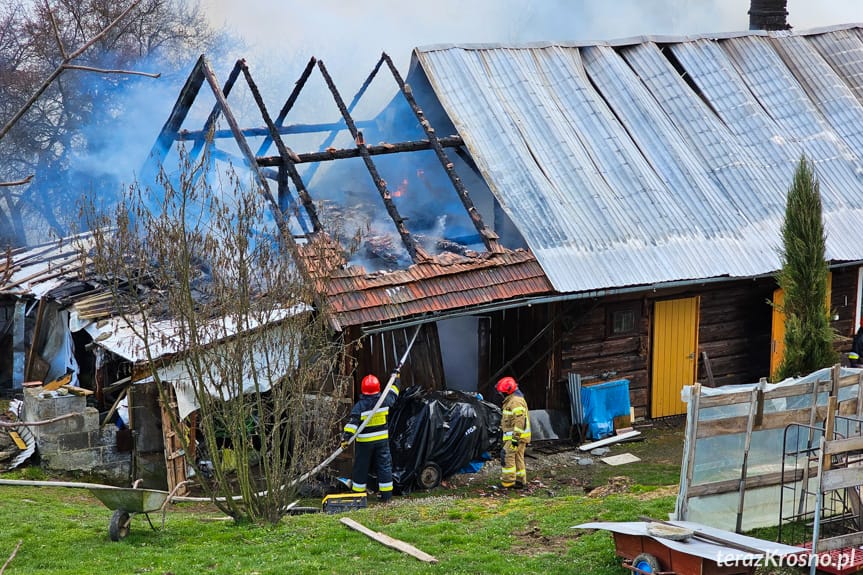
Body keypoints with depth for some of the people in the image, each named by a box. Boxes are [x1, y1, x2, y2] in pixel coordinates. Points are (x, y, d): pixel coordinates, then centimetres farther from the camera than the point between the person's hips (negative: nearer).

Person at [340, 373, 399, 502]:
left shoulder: (360, 406, -15)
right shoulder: (384, 401, -5)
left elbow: (352, 422, -24)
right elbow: (393, 394, 16)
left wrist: (346, 437, -27)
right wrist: (396, 378, 30)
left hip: (364, 442, -2)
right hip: (382, 439, 2)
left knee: (361, 467, 10)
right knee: (384, 466, 9)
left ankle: (357, 494, 18)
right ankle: (386, 495, 11)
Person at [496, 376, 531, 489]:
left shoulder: (516, 402, -18)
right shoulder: (511, 400, 18)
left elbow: (519, 421, -24)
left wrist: (515, 437, -25)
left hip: (516, 435, -11)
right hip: (517, 435, 11)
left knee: (507, 455, -10)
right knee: (518, 457, 12)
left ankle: (508, 481, -10)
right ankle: (520, 481, 16)